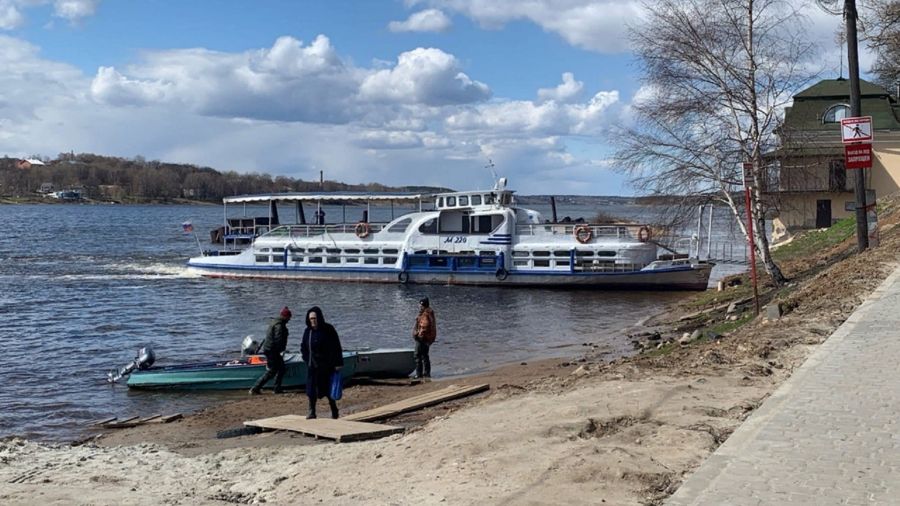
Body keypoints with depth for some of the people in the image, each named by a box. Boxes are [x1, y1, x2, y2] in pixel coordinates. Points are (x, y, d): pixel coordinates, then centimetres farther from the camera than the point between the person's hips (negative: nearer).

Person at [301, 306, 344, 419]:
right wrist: (306, 359, 5)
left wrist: (338, 363, -13)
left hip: (325, 366, -4)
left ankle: (334, 411, 18)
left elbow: (336, 347, -10)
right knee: (311, 388, 0)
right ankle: (312, 411, 8)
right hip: (312, 366, 4)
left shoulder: (328, 330, -10)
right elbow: (303, 347, 17)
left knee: (327, 388, 3)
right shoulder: (308, 331, 5)